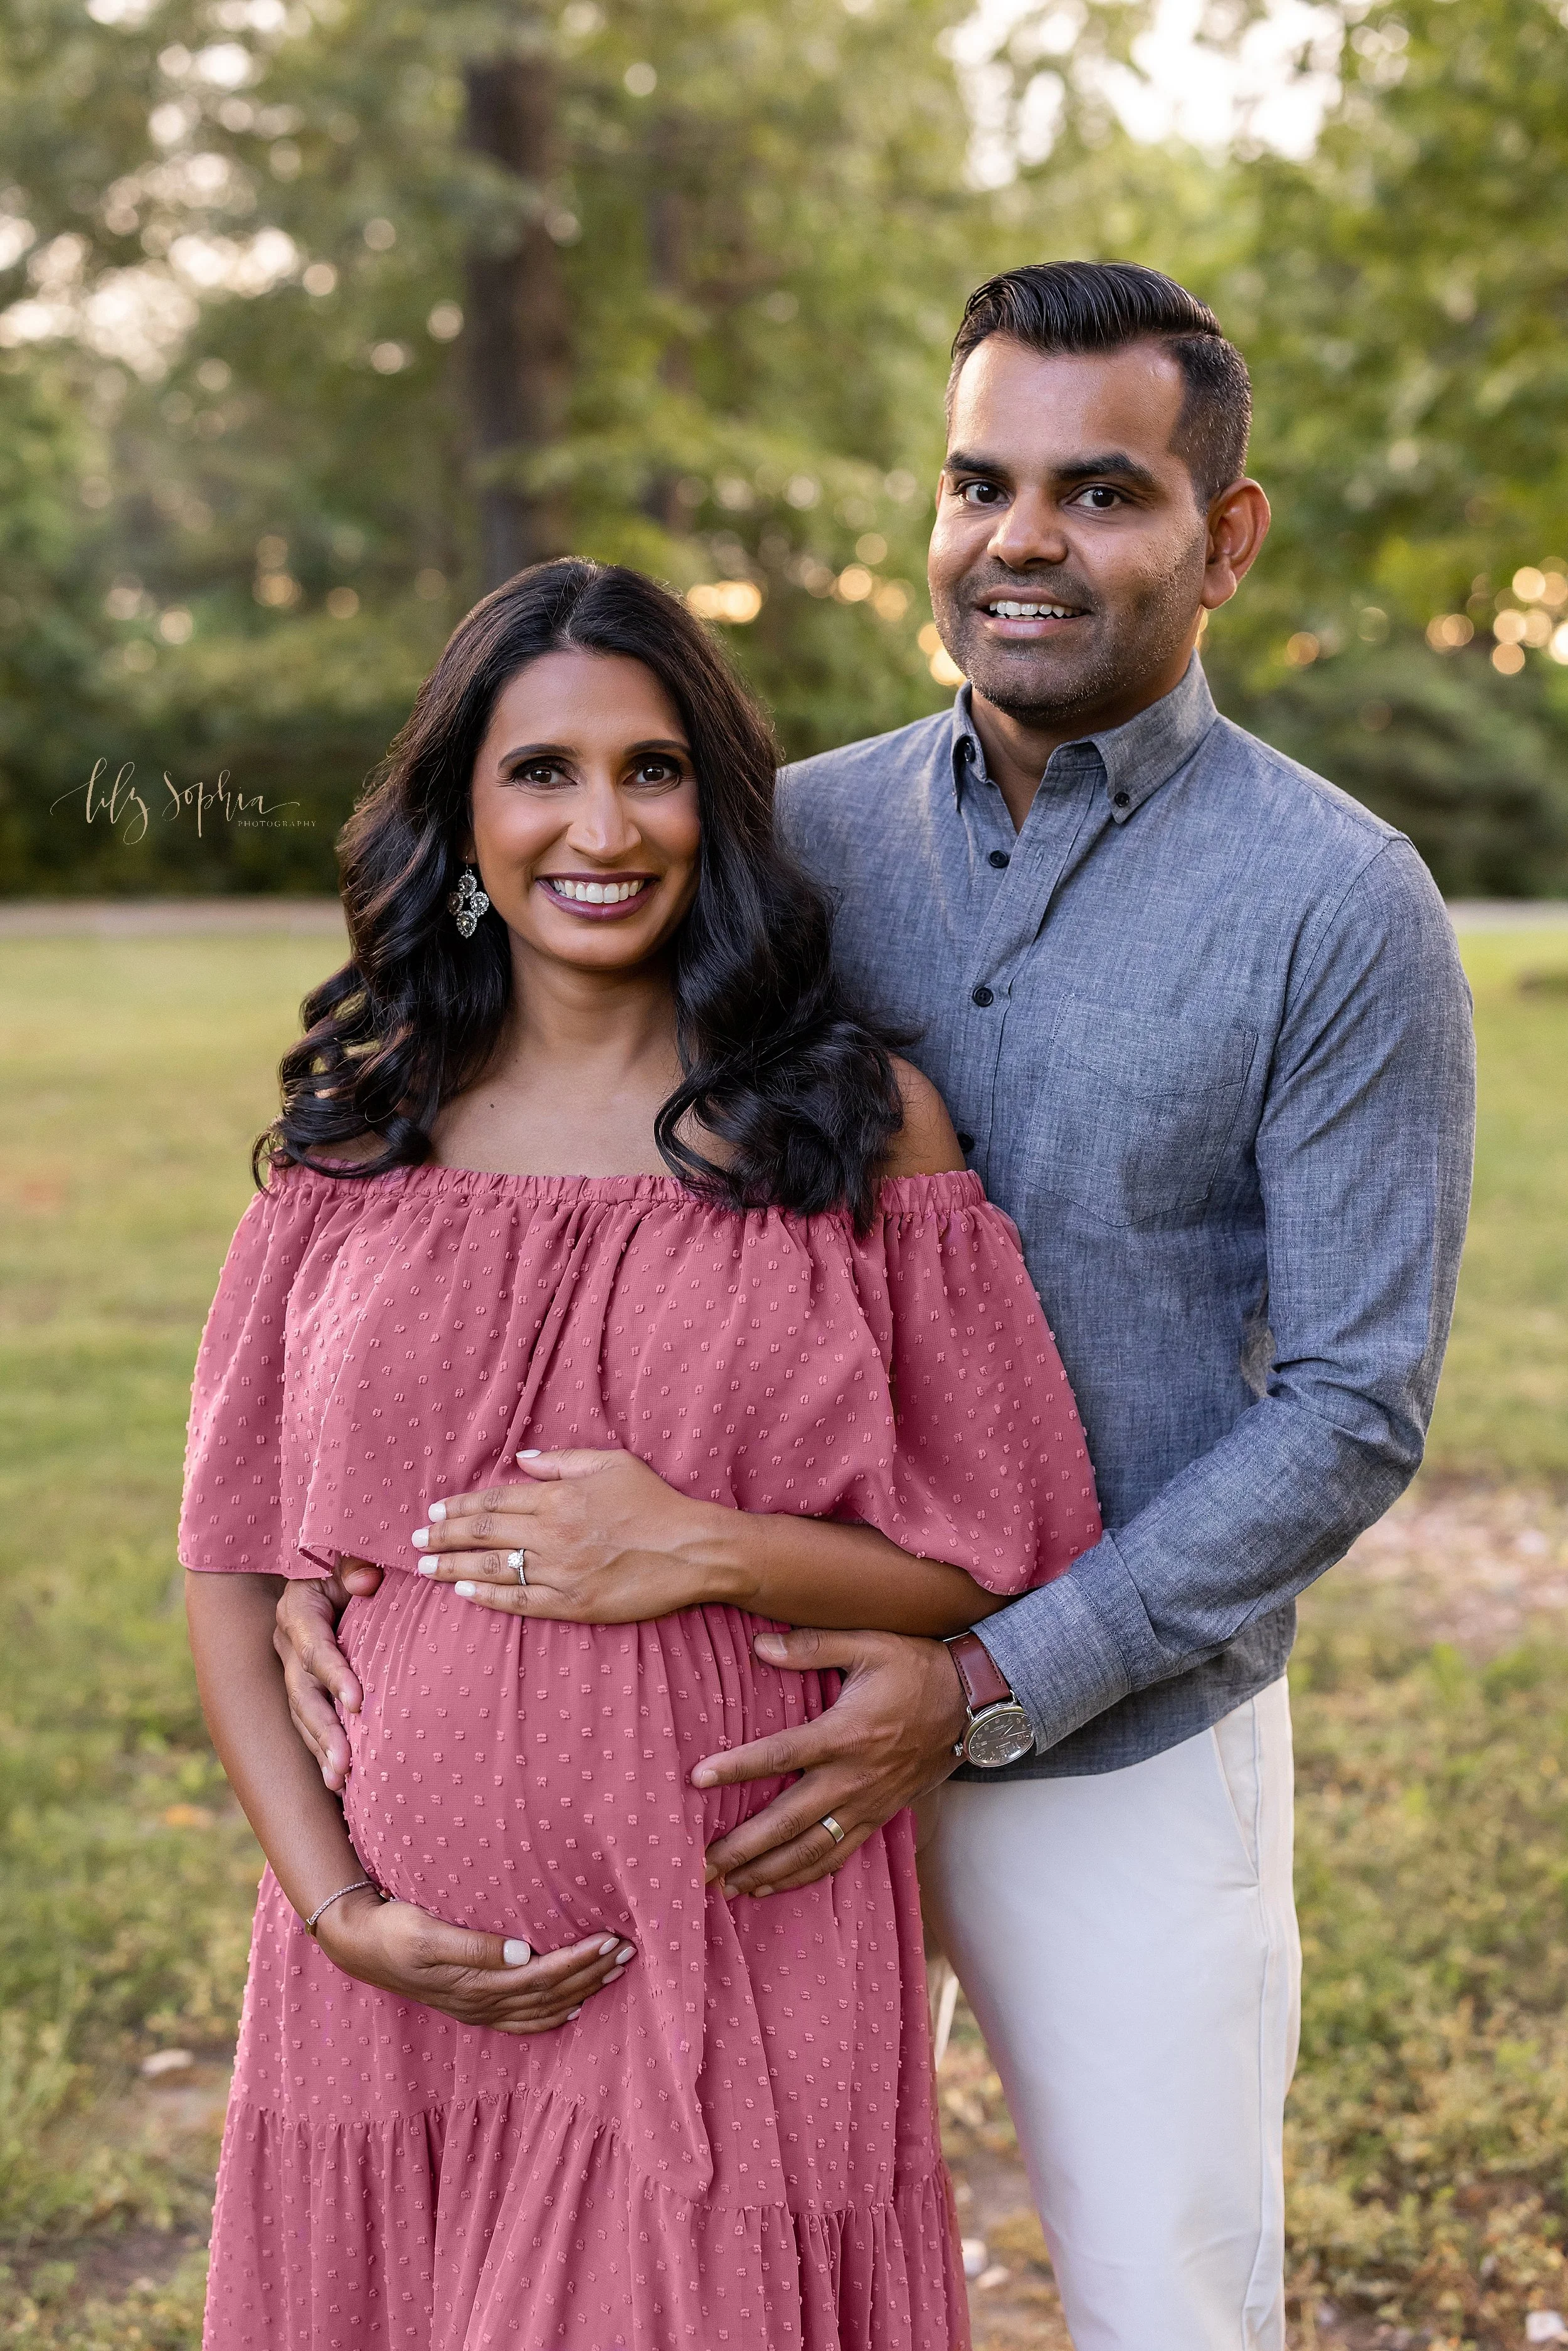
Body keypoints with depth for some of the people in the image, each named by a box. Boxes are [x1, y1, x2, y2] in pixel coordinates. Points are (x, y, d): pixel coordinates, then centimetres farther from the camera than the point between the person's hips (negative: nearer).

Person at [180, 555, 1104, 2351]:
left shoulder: (860, 1119, -3)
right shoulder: (356, 1131, 3)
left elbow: (1016, 1558, -1)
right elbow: (231, 1565, 5)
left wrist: (709, 1550, -15)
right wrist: (337, 1907, -6)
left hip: (743, 1950, -2)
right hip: (405, 1967, 2)